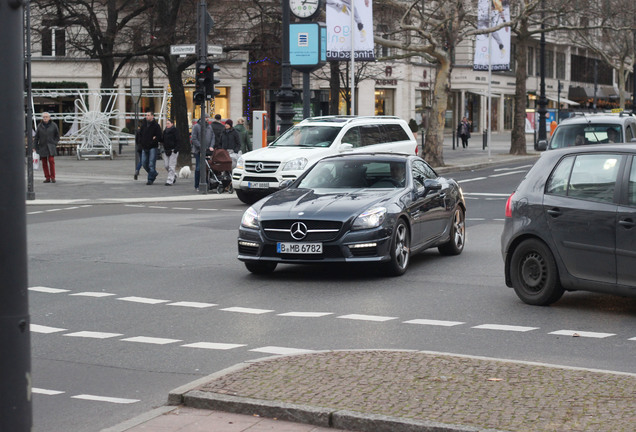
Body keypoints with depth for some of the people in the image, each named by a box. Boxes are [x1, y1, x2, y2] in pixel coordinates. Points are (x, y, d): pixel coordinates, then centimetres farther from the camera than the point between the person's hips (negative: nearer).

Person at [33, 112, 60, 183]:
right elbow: (36, 137, 8)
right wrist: (35, 147, 4)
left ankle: (52, 177, -7)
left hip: (51, 147, -2)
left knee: (51, 160, -13)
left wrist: (54, 143, -1)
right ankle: (47, 178, 9)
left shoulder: (53, 125, 1)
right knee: (44, 163, 2)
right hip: (42, 147, 2)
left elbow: (57, 136, 10)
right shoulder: (40, 126, 4)